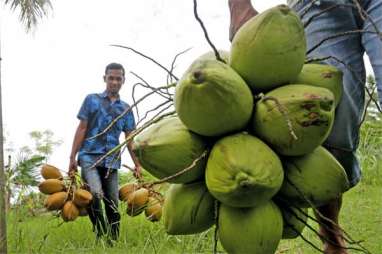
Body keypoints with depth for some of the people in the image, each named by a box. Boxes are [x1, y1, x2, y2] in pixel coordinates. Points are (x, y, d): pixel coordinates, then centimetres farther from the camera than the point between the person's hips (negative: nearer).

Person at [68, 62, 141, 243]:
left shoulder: (125, 108, 15)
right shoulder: (92, 100, 8)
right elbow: (81, 129, 5)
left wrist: (137, 164, 10)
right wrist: (72, 157, -2)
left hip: (112, 160, 3)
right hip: (89, 156, -3)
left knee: (113, 202, 3)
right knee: (95, 193, -25)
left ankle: (113, 241, 12)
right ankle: (101, 235, -13)